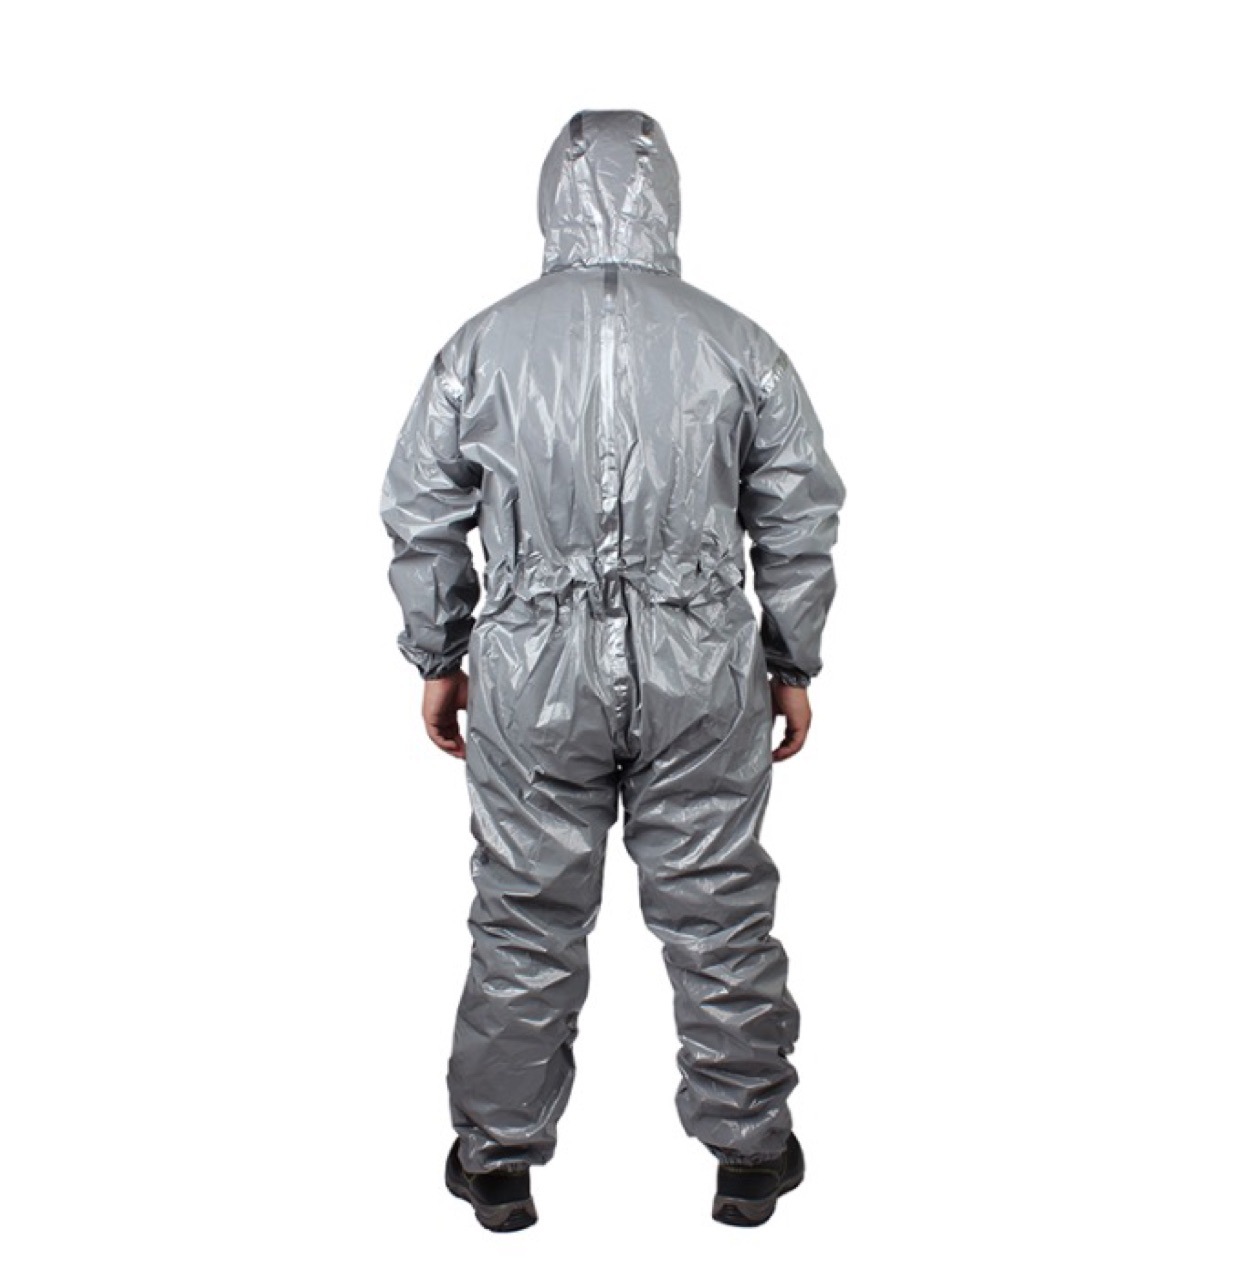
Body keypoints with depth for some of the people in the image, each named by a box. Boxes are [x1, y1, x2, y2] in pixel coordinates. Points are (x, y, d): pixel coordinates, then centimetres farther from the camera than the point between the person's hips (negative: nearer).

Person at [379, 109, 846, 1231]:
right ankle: (750, 1150, 30)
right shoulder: (738, 345, 1)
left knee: (527, 919, 13)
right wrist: (793, 665, 15)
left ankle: (501, 1155, 30)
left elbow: (423, 520, 4)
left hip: (532, 680, 0)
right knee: (720, 914, 13)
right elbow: (800, 522, 4)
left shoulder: (481, 346, 0)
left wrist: (437, 657, 16)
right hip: (701, 676, 1)